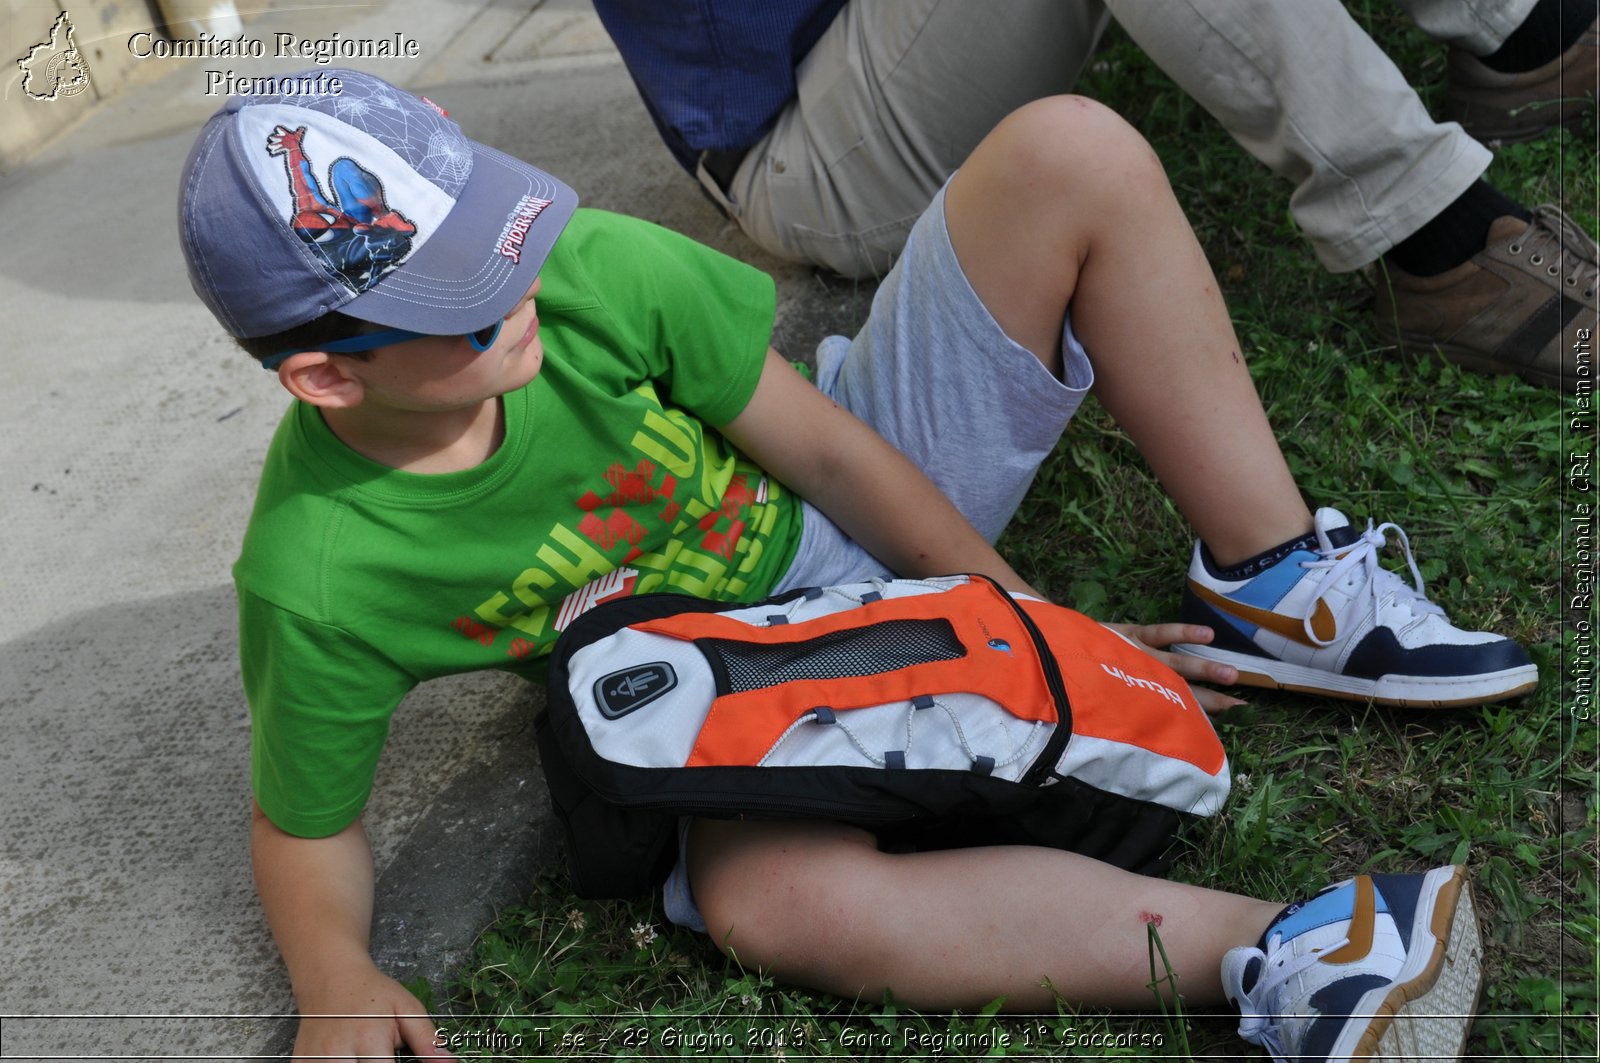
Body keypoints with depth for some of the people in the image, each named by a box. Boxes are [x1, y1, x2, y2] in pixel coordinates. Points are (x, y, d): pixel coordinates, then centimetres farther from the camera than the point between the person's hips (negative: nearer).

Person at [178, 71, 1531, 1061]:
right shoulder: (319, 584, -23)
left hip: (876, 508, 3)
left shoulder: (583, 271, -21)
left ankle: (1276, 587, -10)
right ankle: (1277, 949, -31)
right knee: (764, 889, -40)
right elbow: (304, 824, -6)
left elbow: (826, 447, -12)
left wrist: (1033, 621, -8)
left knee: (1072, 153, -15)